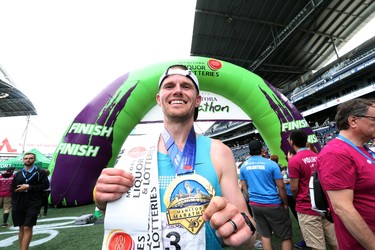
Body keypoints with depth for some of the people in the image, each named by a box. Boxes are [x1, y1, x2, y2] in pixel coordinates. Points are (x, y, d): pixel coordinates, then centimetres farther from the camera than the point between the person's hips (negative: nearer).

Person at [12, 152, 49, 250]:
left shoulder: (40, 172, 1)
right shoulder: (17, 174, 13)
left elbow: (45, 185, -10)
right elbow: (13, 189, 11)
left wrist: (29, 187, -14)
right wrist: (14, 204, 2)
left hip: (33, 204, -4)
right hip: (19, 205, 4)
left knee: (27, 228, -7)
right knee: (21, 228, 12)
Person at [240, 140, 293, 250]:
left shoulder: (243, 166, 0)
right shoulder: (271, 164, -11)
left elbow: (244, 187, 5)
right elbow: (281, 187, -8)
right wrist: (285, 203, 5)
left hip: (255, 205, 4)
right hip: (272, 204, -4)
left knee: (265, 235, 17)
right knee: (286, 236, 13)